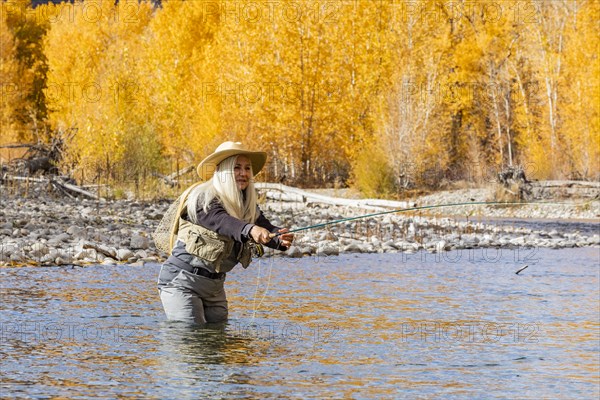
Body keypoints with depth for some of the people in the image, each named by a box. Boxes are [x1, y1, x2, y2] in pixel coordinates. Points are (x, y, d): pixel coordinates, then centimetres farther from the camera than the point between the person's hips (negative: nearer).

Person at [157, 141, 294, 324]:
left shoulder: (247, 206, 7)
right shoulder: (203, 198, -15)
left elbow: (266, 228, -10)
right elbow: (220, 221, -35)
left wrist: (281, 239, -34)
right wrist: (250, 230, -55)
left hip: (215, 284, 7)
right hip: (182, 281, -7)